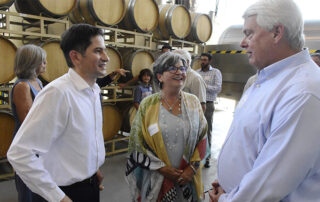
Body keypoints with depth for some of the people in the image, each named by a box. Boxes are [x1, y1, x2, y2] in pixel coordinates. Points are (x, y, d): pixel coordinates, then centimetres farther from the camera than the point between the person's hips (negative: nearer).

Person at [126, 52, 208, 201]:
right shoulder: (148, 105, -7)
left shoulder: (193, 102, -1)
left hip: (188, 177, 2)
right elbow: (137, 143, -6)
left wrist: (192, 168, -6)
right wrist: (162, 168, -10)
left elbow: (202, 138, 2)